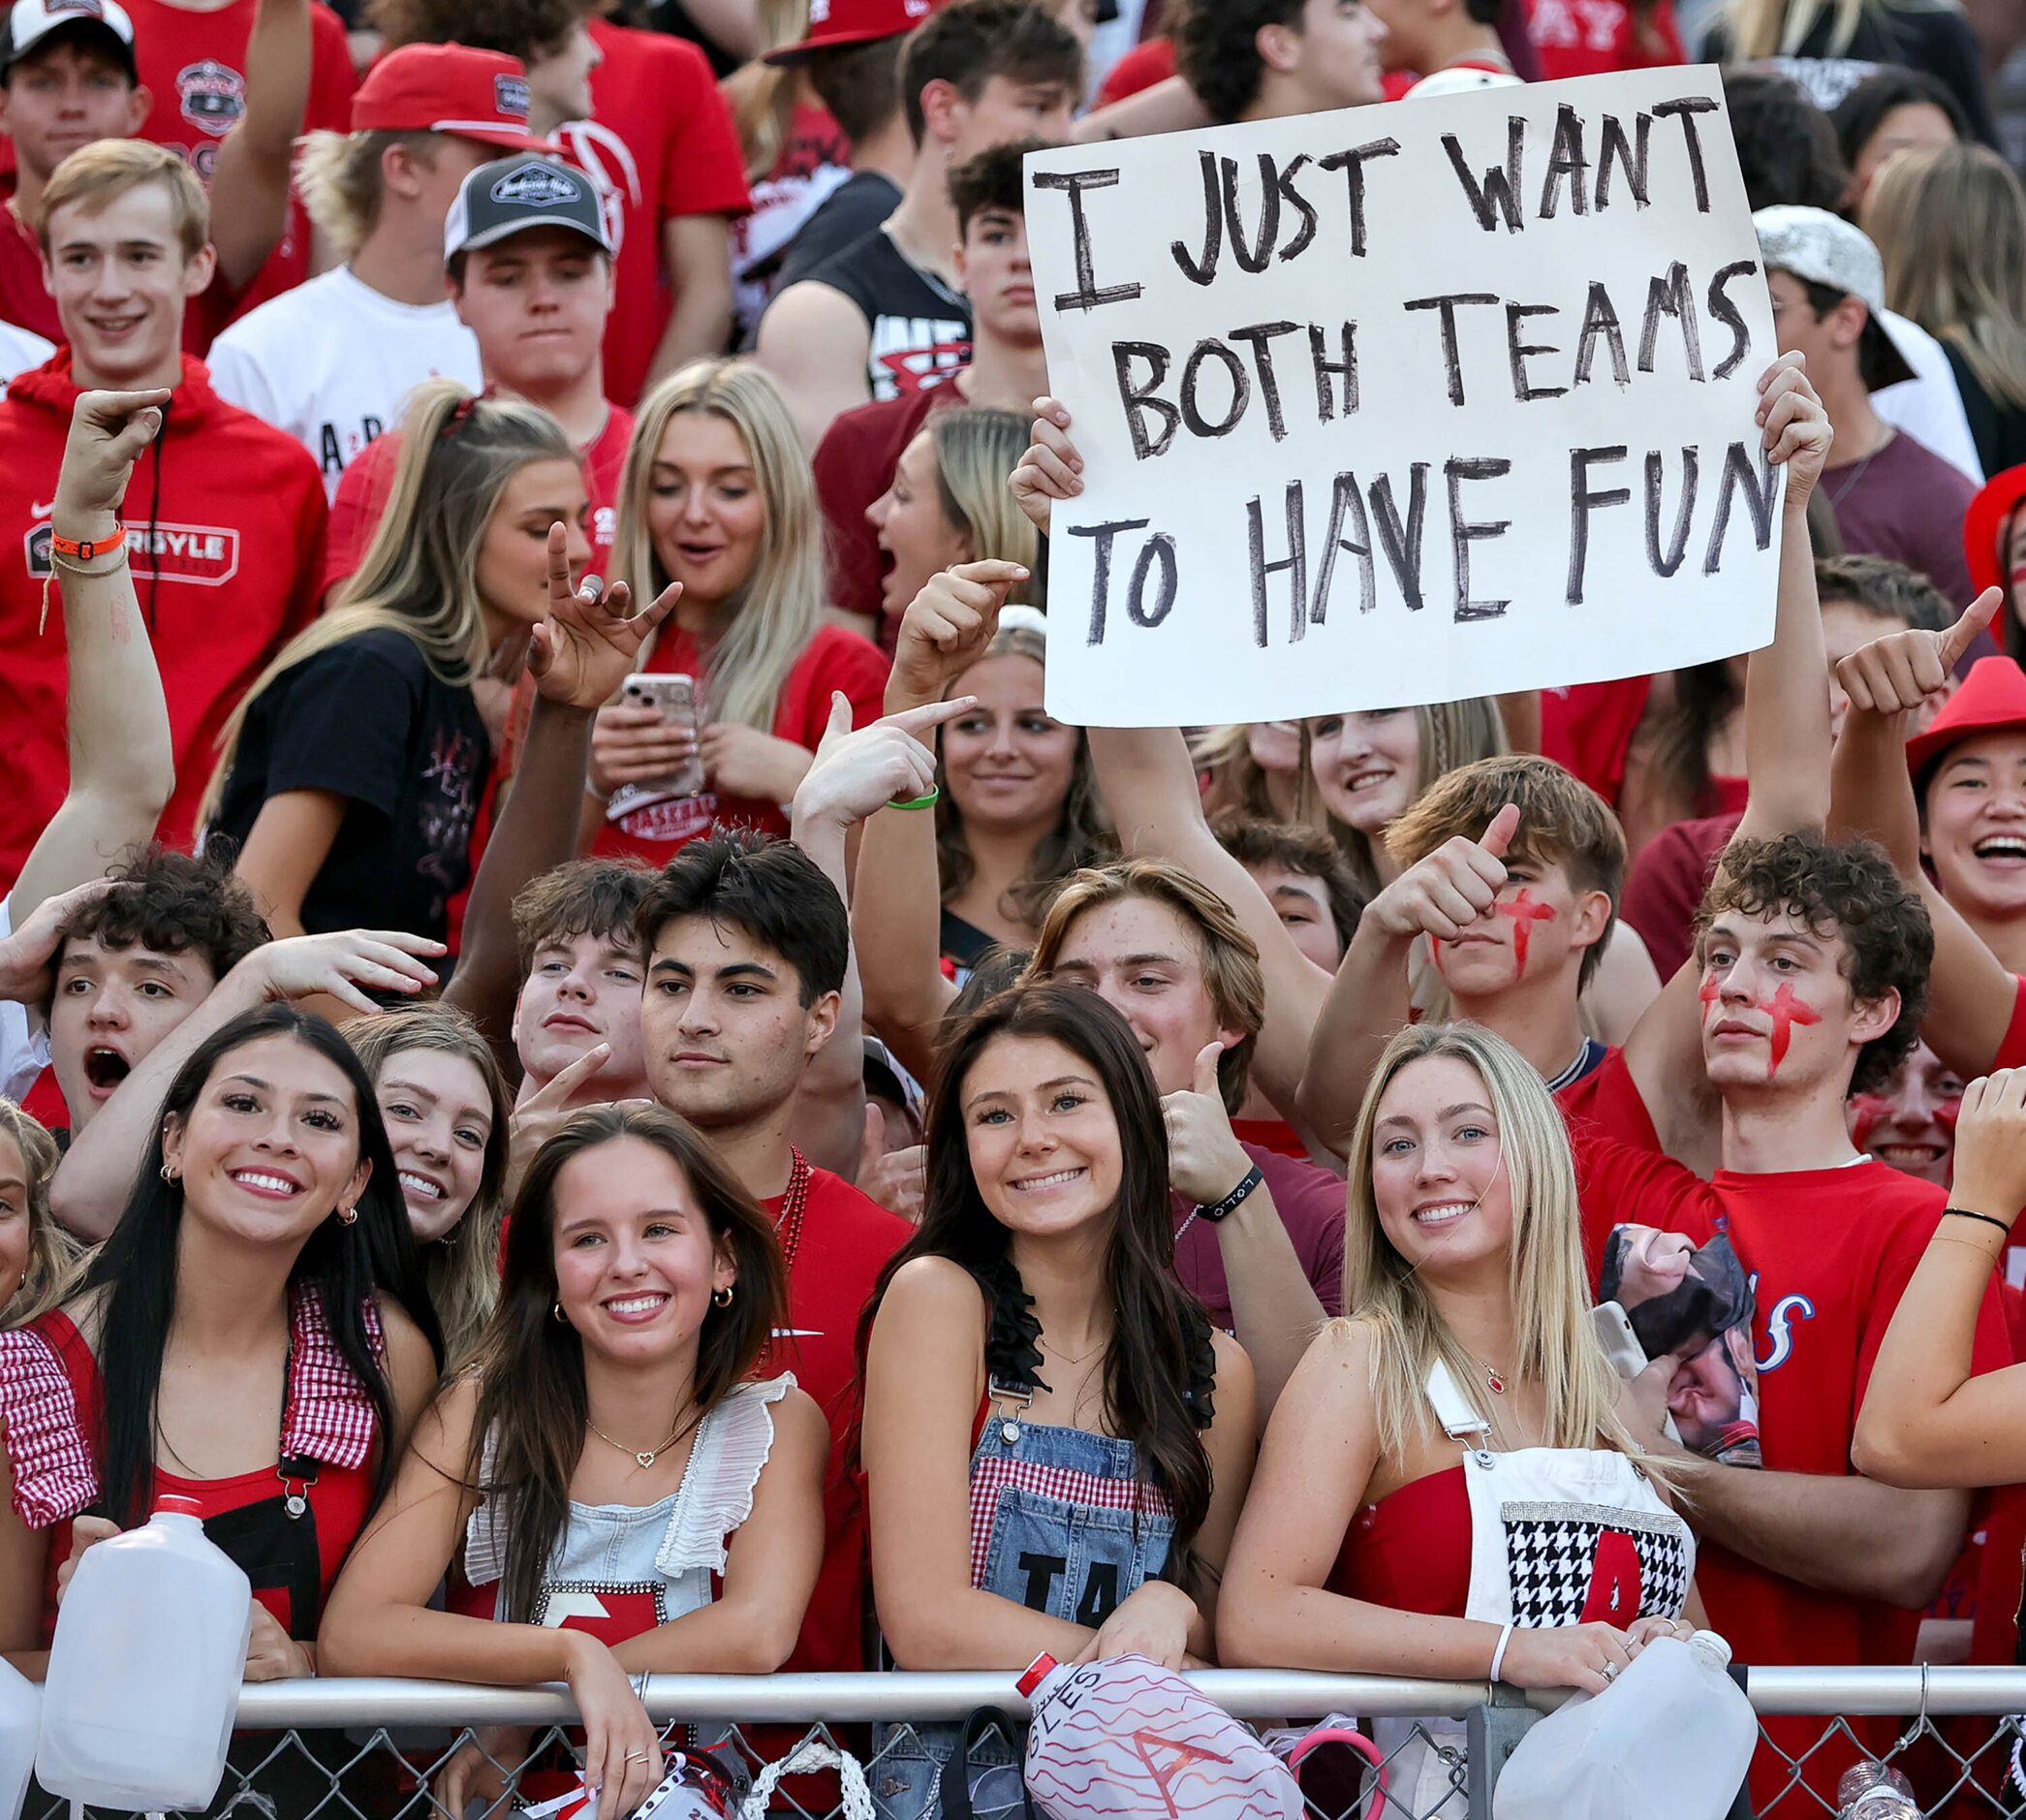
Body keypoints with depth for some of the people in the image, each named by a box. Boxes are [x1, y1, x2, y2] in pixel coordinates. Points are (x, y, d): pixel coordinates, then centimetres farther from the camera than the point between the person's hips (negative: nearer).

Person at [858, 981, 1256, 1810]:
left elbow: (1223, 1634, 14)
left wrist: (1175, 1612, -10)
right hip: (952, 1764, -4)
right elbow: (926, 1621, -10)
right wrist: (1155, 1665, -7)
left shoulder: (1212, 1370, 11)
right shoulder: (938, 1300, -3)